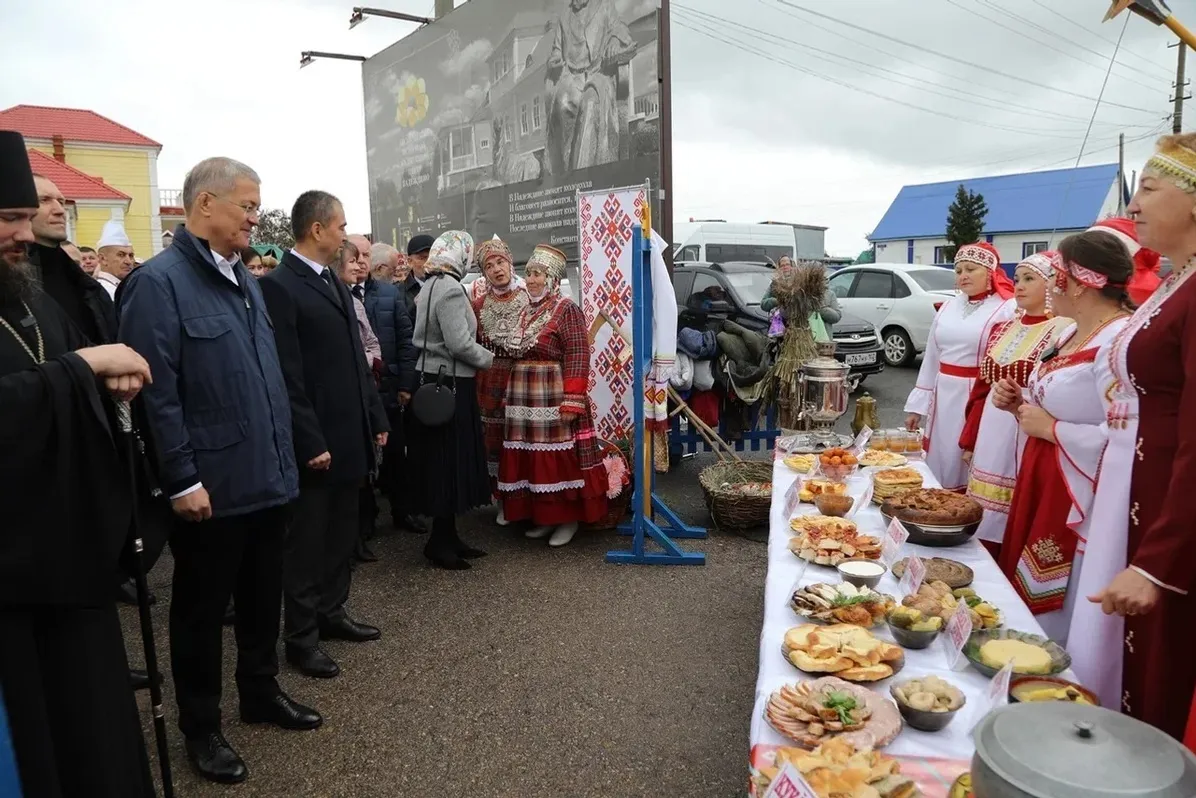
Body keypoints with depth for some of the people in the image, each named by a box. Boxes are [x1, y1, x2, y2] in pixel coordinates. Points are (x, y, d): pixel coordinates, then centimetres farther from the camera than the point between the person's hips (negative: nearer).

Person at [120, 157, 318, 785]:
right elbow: (156, 392, -17)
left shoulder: (246, 280, 11)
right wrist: (182, 480, -18)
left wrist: (284, 456, 12)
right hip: (212, 486, -7)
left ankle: (261, 692, 39)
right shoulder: (158, 281, -13)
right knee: (202, 610, 11)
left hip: (267, 477, 7)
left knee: (263, 597, 20)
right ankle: (200, 728, 29)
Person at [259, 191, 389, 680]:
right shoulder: (279, 286, -13)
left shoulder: (335, 283, 13)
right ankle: (301, 636, 18)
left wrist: (377, 419, 14)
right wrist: (310, 442, -19)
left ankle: (331, 612, 32)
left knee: (341, 534, 17)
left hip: (350, 435, 8)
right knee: (306, 542, 5)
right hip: (316, 441, -8)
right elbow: (287, 375, -18)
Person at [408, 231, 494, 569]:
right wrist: (489, 358, -6)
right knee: (449, 461, -1)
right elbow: (459, 344, -22)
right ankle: (440, 542, 8)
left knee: (441, 461, 13)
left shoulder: (429, 287, 13)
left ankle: (447, 536, 22)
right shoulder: (450, 288, -17)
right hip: (449, 384, -10)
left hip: (432, 380, 10)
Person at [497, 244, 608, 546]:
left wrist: (571, 401, -22)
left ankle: (568, 518, 11)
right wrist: (511, 395, 15)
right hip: (524, 400, 7)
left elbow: (578, 356, -15)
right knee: (532, 460, 10)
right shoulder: (526, 311, 16)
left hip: (554, 398, -7)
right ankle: (543, 516, 22)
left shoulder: (567, 309, -7)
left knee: (560, 459, -2)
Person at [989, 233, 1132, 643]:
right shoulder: (1072, 333, 11)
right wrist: (1020, 403, 5)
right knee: (1024, 599, 17)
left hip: (1075, 503, -9)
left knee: (1054, 619, 2)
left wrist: (1051, 428, -20)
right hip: (1040, 486, 10)